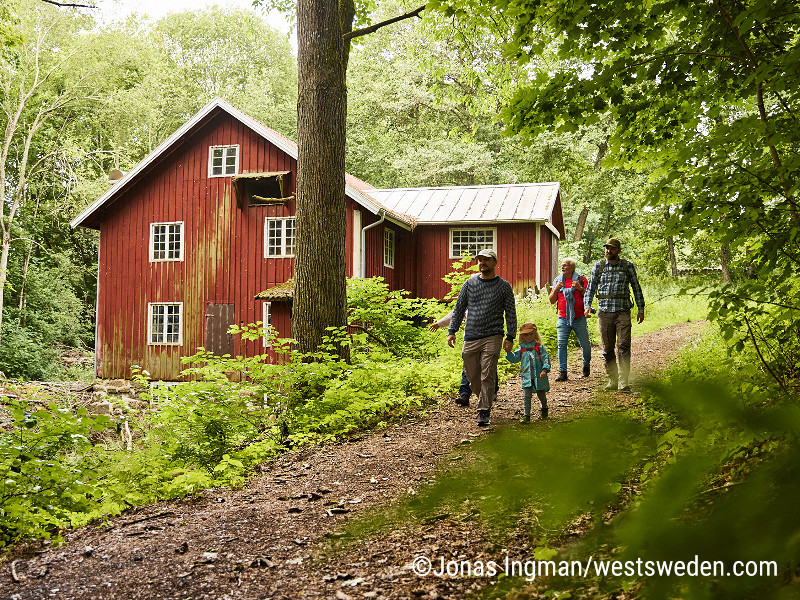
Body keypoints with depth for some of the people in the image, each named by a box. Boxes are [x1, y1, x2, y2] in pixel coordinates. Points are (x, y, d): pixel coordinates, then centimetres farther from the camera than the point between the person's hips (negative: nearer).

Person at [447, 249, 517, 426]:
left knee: (487, 377, -10)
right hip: (470, 338, 3)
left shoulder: (504, 286, 5)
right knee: (473, 378, 8)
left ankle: (484, 413, -4)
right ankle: (485, 399, 33)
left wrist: (510, 338, -3)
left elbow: (511, 313, 5)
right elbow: (459, 308, 13)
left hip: (492, 338, -3)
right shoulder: (469, 284, 10)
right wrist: (452, 331, 5)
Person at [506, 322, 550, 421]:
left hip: (539, 377, -1)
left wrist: (544, 370, -18)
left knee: (541, 395, 15)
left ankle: (544, 409, 41)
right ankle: (526, 415, -4)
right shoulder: (521, 349, 7)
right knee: (526, 396, -7)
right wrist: (509, 352, -9)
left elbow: (546, 359, -5)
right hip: (526, 377, 1)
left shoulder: (539, 348, -2)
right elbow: (514, 358, 8)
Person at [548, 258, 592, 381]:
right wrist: (556, 289, -7)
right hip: (563, 319, 2)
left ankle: (586, 365, 30)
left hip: (579, 318, -2)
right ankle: (562, 372, -5)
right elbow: (552, 301, 10)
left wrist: (580, 288, -16)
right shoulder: (557, 281, 11)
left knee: (585, 344, 4)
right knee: (561, 345, -8)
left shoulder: (581, 279, 3)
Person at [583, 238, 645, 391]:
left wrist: (641, 309, 7)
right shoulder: (598, 266, 8)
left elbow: (636, 288, 10)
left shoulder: (628, 266, 5)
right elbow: (590, 288, 9)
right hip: (604, 313, 2)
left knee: (623, 346, -11)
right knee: (607, 349, 5)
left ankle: (623, 381, -10)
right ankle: (612, 379, 15)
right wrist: (587, 306, -5)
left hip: (623, 312, -2)